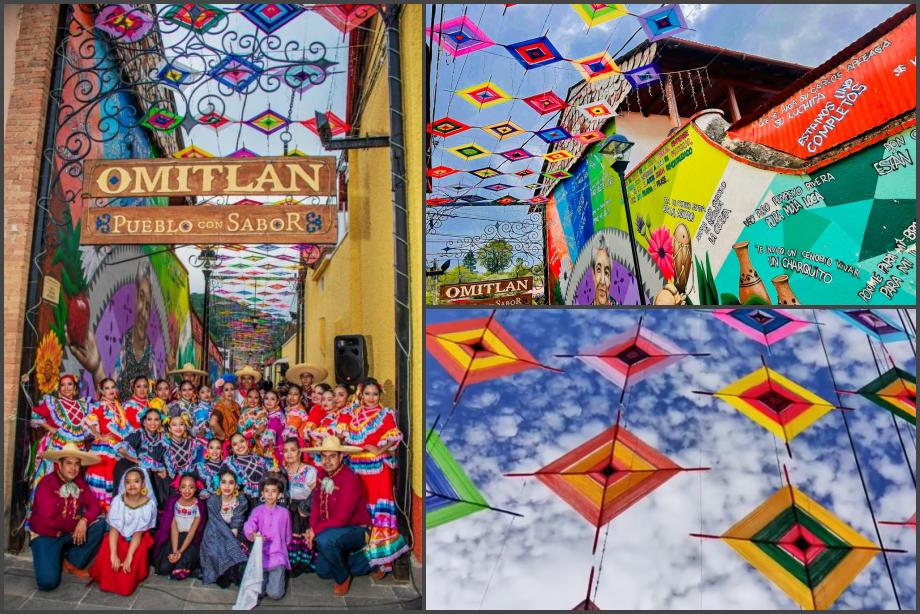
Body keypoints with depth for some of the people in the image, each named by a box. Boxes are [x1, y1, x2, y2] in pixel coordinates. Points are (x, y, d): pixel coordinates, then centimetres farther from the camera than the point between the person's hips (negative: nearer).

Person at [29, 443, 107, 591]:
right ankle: (56, 558, 13)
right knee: (48, 582, -23)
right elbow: (49, 520, -26)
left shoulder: (79, 482, -1)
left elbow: (95, 506, -5)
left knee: (100, 523, -18)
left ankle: (72, 562, -4)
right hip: (45, 536, -5)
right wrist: (75, 523, -14)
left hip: (70, 533, 5)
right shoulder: (46, 484, -19)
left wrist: (83, 521, -25)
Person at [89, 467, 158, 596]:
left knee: (139, 552, -29)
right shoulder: (118, 501, -16)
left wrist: (129, 557, -32)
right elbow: (114, 528, -20)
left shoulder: (149, 504, -19)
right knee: (107, 553, -26)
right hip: (118, 537, 1)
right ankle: (108, 582, 2)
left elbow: (139, 532, -21)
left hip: (138, 539, -1)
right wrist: (114, 554, -32)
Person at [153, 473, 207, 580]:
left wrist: (180, 551, -25)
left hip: (191, 540, -2)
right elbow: (173, 528, -11)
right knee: (164, 567, -19)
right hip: (174, 538, 2)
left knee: (181, 567, -24)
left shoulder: (199, 506, -12)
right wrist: (174, 551, -22)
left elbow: (192, 531, -13)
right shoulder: (173, 502, -8)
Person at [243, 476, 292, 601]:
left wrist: (280, 548, 10)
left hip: (278, 556, 0)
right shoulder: (257, 511, 0)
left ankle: (280, 575, 19)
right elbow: (248, 527, -19)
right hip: (261, 555, 0)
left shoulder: (284, 512, 3)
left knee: (275, 594, -15)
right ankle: (265, 575, 20)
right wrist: (253, 535, -39)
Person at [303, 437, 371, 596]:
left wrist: (315, 530, -20)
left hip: (356, 529, -8)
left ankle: (343, 576, -6)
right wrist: (312, 528, -10)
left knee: (324, 540, -34)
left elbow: (341, 519, -28)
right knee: (323, 571, 7)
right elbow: (316, 502, 5)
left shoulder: (349, 479, -27)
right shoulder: (322, 474, -4)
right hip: (333, 530, 8)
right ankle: (363, 562, 27)